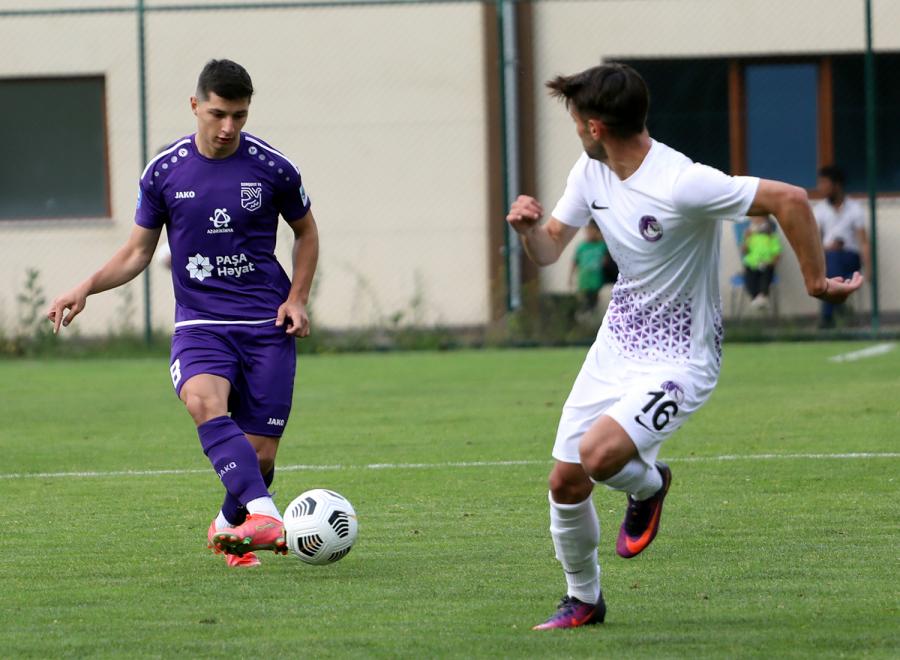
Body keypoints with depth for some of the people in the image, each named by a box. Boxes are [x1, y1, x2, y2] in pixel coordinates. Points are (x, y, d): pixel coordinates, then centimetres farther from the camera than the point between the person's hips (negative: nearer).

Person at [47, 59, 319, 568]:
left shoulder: (273, 168, -2)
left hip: (268, 326, 0)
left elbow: (306, 232, 15)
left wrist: (297, 298, 1)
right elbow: (138, 252, 11)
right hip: (200, 324, 0)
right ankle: (264, 514, -46)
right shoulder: (164, 172, 0)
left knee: (260, 454, -4)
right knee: (204, 401, -33)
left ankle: (229, 527, 27)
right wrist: (87, 288, -5)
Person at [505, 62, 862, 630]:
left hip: (680, 358, -8)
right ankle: (584, 600, 29)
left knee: (599, 454, -29)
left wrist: (817, 282, -18)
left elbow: (791, 200, -26)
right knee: (565, 482, 5)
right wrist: (529, 226, -14)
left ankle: (648, 483, 7)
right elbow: (549, 250, 10)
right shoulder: (591, 173, -1)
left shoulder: (681, 184, -27)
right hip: (617, 344, 8)